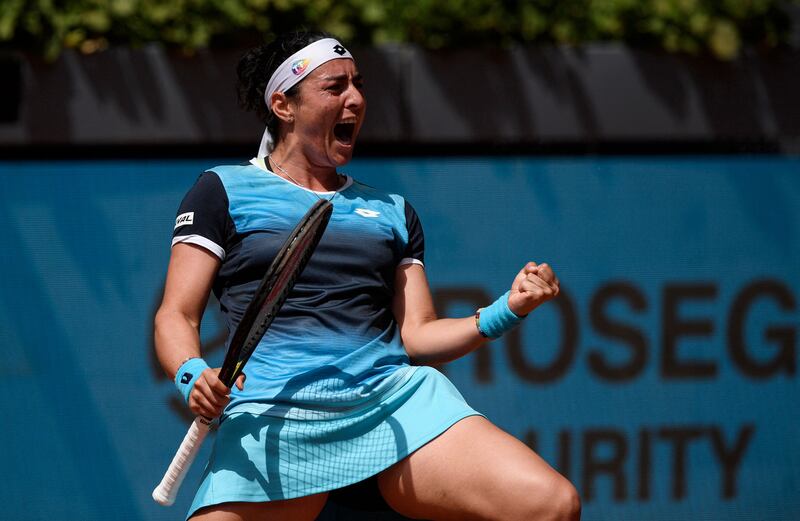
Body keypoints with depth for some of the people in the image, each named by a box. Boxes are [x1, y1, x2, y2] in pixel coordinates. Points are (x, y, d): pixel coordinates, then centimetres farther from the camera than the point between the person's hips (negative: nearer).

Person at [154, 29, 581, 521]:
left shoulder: (393, 211, 26)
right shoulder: (223, 191, 15)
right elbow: (176, 318, 9)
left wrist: (506, 311, 3)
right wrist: (192, 377, -12)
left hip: (397, 394, 2)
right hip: (276, 410, -2)